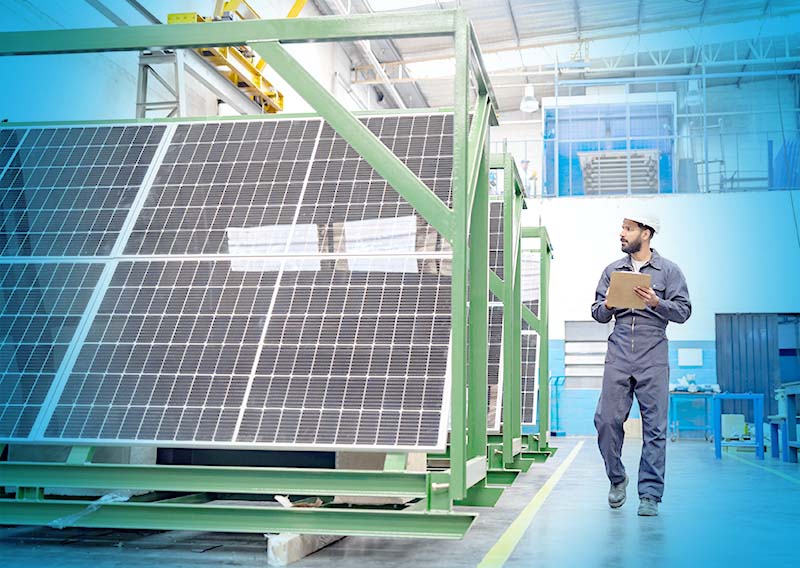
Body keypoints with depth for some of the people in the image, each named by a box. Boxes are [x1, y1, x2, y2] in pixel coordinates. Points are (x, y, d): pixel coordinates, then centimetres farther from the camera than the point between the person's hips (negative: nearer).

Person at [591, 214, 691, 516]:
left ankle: (650, 495, 6)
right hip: (618, 357, 3)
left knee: (654, 428, -2)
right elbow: (597, 313, 15)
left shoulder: (668, 270, 6)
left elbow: (683, 311, 0)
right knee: (606, 420, -3)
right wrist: (607, 305, -6)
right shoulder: (612, 270, 15)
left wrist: (656, 302, -16)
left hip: (653, 359, -2)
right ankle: (617, 478, 21)